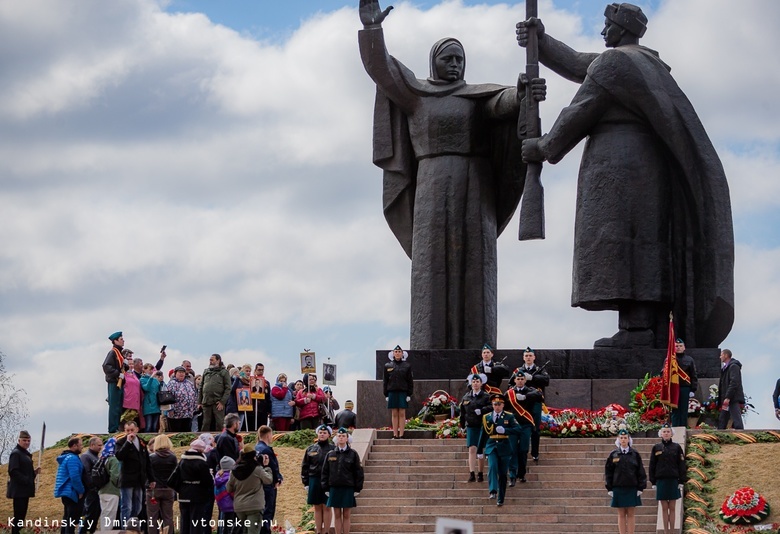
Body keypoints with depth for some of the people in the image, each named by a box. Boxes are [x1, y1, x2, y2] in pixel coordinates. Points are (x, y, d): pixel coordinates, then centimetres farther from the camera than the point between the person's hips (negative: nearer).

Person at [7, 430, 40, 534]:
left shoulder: (26, 454, 17)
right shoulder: (15, 453, -11)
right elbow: (13, 471, -19)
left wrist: (34, 472, 6)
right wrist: (26, 480, -21)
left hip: (25, 490, 9)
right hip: (19, 490, -9)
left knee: (22, 514, 10)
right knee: (18, 514, -9)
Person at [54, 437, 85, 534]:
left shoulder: (66, 457, 16)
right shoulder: (73, 458, -18)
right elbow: (75, 477, -25)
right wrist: (81, 491, -15)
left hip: (66, 492, 11)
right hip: (72, 493, -11)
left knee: (67, 518, 17)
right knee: (72, 521, -8)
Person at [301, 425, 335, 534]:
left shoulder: (333, 449, 2)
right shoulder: (311, 449, 9)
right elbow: (304, 467, 10)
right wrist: (306, 483, 4)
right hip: (314, 480, 3)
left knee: (326, 508, 0)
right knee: (317, 508, 7)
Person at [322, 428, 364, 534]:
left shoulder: (353, 454, 1)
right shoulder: (330, 454, 6)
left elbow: (358, 472, 1)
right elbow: (325, 472, 9)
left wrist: (357, 489, -4)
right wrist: (326, 488, 3)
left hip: (348, 489, -2)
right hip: (334, 488, 2)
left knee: (346, 515, 2)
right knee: (337, 515, 5)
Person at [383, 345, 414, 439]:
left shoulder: (407, 366, 4)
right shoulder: (388, 366, 7)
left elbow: (410, 381, 4)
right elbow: (385, 381, 8)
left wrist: (409, 394, -3)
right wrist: (386, 394, 2)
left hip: (403, 392, -1)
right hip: (392, 392, 1)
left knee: (402, 414, -1)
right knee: (394, 414, 2)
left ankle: (401, 435, 0)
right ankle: (395, 435, 4)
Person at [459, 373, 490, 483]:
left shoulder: (486, 397, -1)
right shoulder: (466, 397, 9)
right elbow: (462, 413, 16)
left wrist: (481, 410, -28)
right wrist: (462, 425, 15)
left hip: (482, 427, -2)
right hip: (471, 427, 2)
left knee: (480, 451, 6)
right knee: (472, 449, -10)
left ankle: (480, 475, 18)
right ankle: (472, 474, -16)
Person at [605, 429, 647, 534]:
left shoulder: (635, 454, 3)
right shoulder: (613, 455, 4)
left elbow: (640, 472, 4)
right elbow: (608, 472, 6)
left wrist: (640, 488, -1)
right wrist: (609, 488, 0)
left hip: (632, 488, 0)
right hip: (618, 489, 0)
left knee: (630, 514, 2)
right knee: (621, 515, 3)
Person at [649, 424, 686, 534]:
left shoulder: (677, 447, 3)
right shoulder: (656, 448, 5)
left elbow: (682, 465, 3)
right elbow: (652, 466, 7)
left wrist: (681, 482, -3)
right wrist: (653, 482, 3)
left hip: (673, 481, -1)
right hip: (661, 481, 1)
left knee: (672, 508, 1)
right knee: (664, 508, 3)